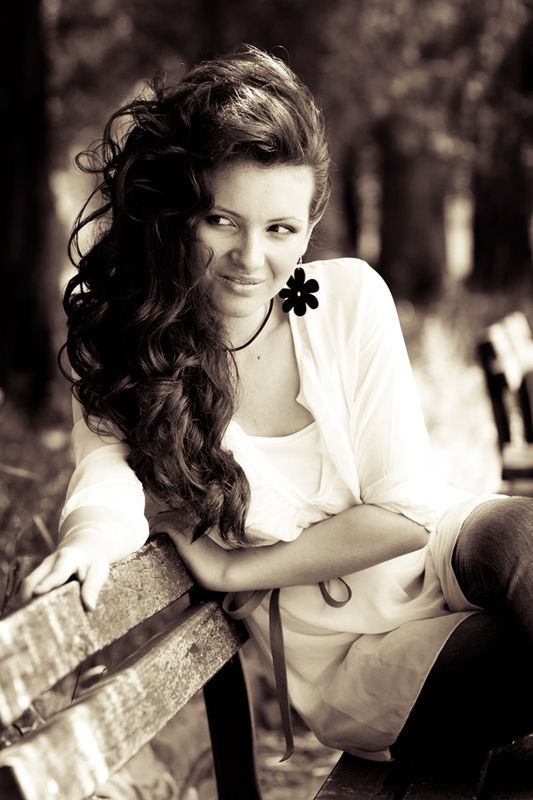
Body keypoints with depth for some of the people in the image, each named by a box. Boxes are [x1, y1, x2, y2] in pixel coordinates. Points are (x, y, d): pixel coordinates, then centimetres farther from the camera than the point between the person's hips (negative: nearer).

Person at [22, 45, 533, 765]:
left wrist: (233, 568, -12)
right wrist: (90, 540, -45)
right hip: (347, 661, -1)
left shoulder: (350, 298, -10)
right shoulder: (124, 350, -7)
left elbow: (406, 511, -10)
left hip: (438, 561, 2)